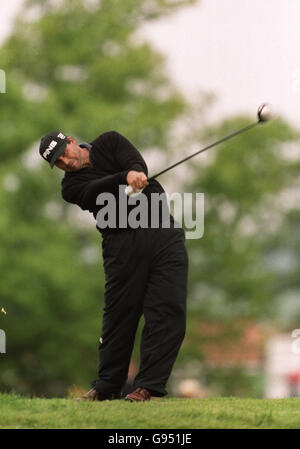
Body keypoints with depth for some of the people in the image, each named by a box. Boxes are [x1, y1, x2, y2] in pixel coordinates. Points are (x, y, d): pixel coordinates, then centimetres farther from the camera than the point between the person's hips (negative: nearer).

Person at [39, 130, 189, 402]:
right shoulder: (72, 186, 6)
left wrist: (135, 174, -31)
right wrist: (126, 177, -35)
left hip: (164, 232, 0)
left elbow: (137, 164, -7)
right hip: (123, 244, 0)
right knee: (120, 313, -4)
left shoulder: (110, 142, 12)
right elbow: (97, 191, -16)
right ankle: (107, 387, 7)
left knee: (168, 310, -9)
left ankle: (149, 385, -9)